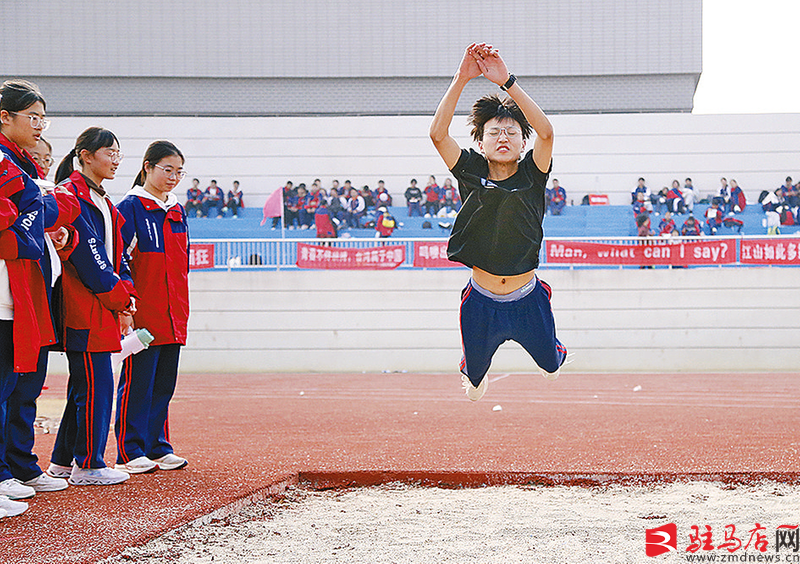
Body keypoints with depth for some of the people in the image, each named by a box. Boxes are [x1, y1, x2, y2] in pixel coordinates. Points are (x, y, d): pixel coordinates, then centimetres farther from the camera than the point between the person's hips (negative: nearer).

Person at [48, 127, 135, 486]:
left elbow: (115, 254, 19)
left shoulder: (102, 201, 21)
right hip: (84, 310, -10)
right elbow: (87, 255, -16)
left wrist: (127, 294, 4)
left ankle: (63, 462, 20)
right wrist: (119, 297, -12)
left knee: (85, 384, 12)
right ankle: (89, 466, -2)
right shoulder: (71, 194, -10)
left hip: (104, 308, 10)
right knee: (96, 384, -8)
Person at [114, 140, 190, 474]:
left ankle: (158, 447, 17)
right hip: (143, 313, -7)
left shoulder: (178, 213, 16)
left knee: (164, 384, 10)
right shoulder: (130, 207, -5)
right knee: (137, 383, -4)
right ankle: (130, 452, 1)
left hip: (173, 315, 7)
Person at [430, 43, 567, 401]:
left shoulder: (531, 175, -9)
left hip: (527, 299, 0)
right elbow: (438, 133, -22)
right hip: (481, 301, 0)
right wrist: (461, 79, -30)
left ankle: (554, 357, 57)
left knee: (550, 364, 20)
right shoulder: (472, 173, -7)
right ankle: (476, 376, 56)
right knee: (474, 374, 18)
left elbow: (545, 131, -28)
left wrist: (506, 81, -34)